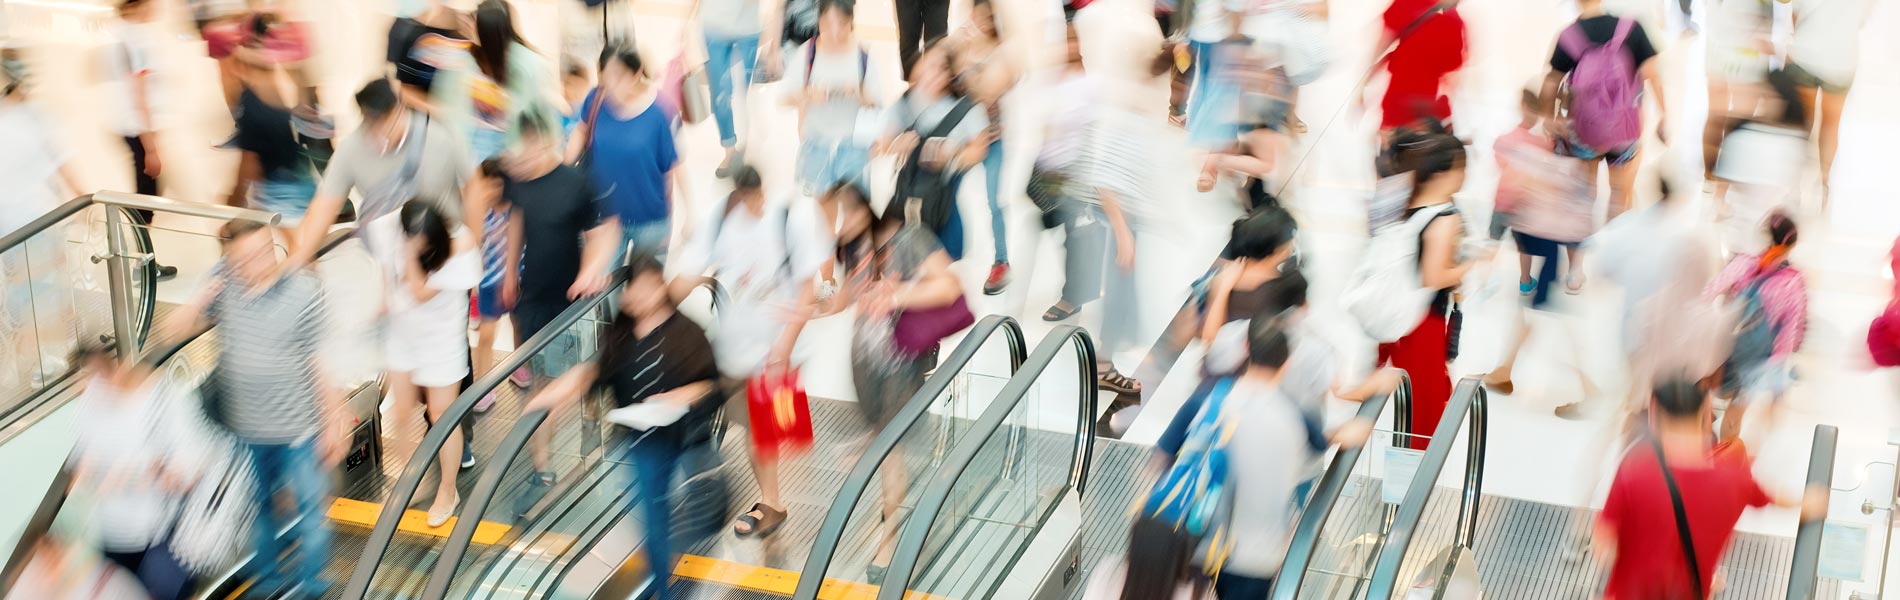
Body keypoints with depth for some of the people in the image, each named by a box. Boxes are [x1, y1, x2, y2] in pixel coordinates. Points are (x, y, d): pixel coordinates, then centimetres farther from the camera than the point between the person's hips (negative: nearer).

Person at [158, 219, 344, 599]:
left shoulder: (303, 290, -19)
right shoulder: (222, 283, -10)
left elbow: (320, 360, -12)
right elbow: (171, 333, -4)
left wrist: (334, 421, -9)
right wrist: (202, 300, -22)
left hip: (298, 426, -4)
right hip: (245, 428, 4)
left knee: (308, 509, 12)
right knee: (258, 507, 23)